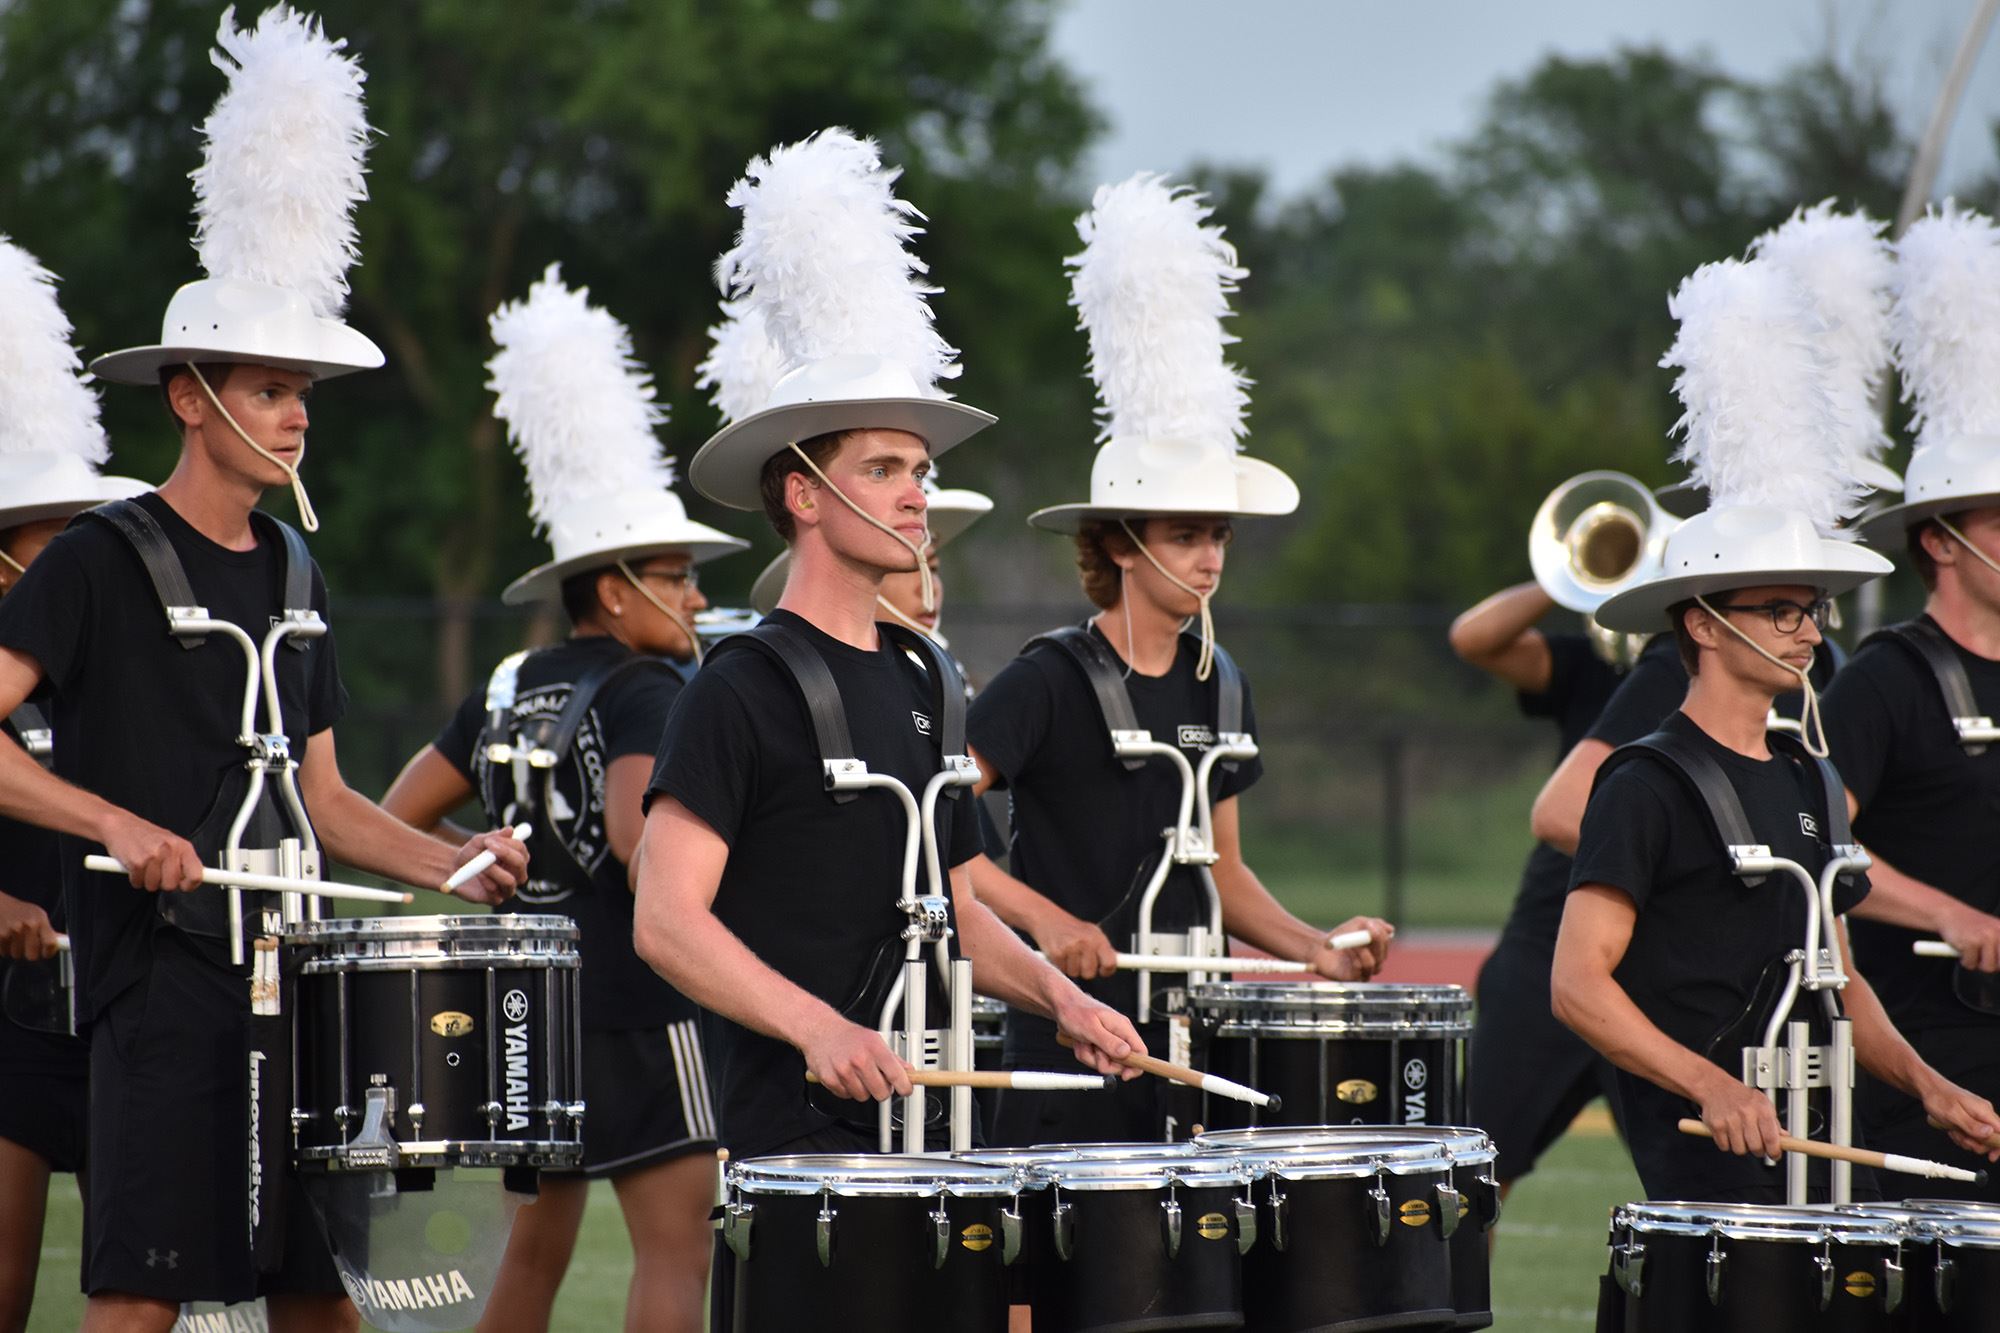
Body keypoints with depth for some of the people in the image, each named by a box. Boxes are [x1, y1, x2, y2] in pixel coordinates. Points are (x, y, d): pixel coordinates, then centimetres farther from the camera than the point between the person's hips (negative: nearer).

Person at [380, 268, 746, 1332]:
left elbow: (396, 822, 17)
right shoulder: (644, 692, -11)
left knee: (536, 1246, 17)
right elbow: (637, 838, -25)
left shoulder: (508, 691, 12)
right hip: (632, 996, -8)